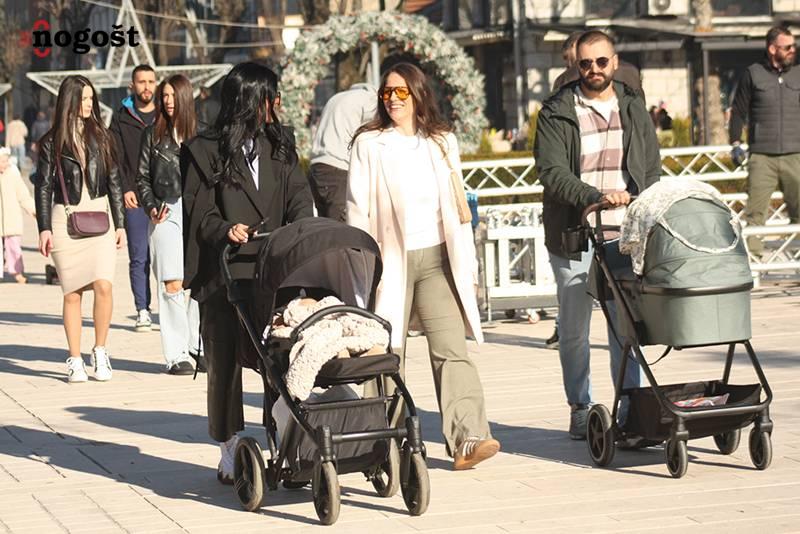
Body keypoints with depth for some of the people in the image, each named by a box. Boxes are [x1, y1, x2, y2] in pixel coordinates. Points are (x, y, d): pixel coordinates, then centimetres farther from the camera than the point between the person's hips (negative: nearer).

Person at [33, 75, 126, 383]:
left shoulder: (100, 136, 10)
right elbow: (43, 186, 4)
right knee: (72, 293, -1)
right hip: (66, 219, -1)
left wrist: (120, 223, 8)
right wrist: (44, 228, -4)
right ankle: (75, 360, 8)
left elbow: (114, 181, 12)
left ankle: (100, 351, 2)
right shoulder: (52, 142, 3)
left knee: (103, 285, -14)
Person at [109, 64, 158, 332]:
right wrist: (125, 189, -9)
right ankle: (143, 310, 5)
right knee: (139, 256, 0)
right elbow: (115, 159, 5)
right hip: (134, 199, 0)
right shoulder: (121, 119, 10)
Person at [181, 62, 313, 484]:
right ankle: (230, 454, 13)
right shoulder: (204, 151, 0)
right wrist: (225, 230, -23)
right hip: (224, 274, -3)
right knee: (225, 363, 3)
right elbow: (198, 213, -3)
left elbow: (299, 197, 6)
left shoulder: (279, 146, 15)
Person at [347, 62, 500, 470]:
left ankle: (468, 438, -18)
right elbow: (358, 210, 1)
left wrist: (468, 264, 12)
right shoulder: (369, 144, 3)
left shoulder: (441, 142, 13)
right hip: (390, 261, -2)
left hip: (436, 258, 2)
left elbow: (458, 204, 16)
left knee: (452, 348, -10)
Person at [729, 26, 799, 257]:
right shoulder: (753, 74, 5)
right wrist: (735, 143, 2)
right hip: (762, 157, -2)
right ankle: (752, 252, -1)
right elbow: (738, 111, 9)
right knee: (755, 211, -5)